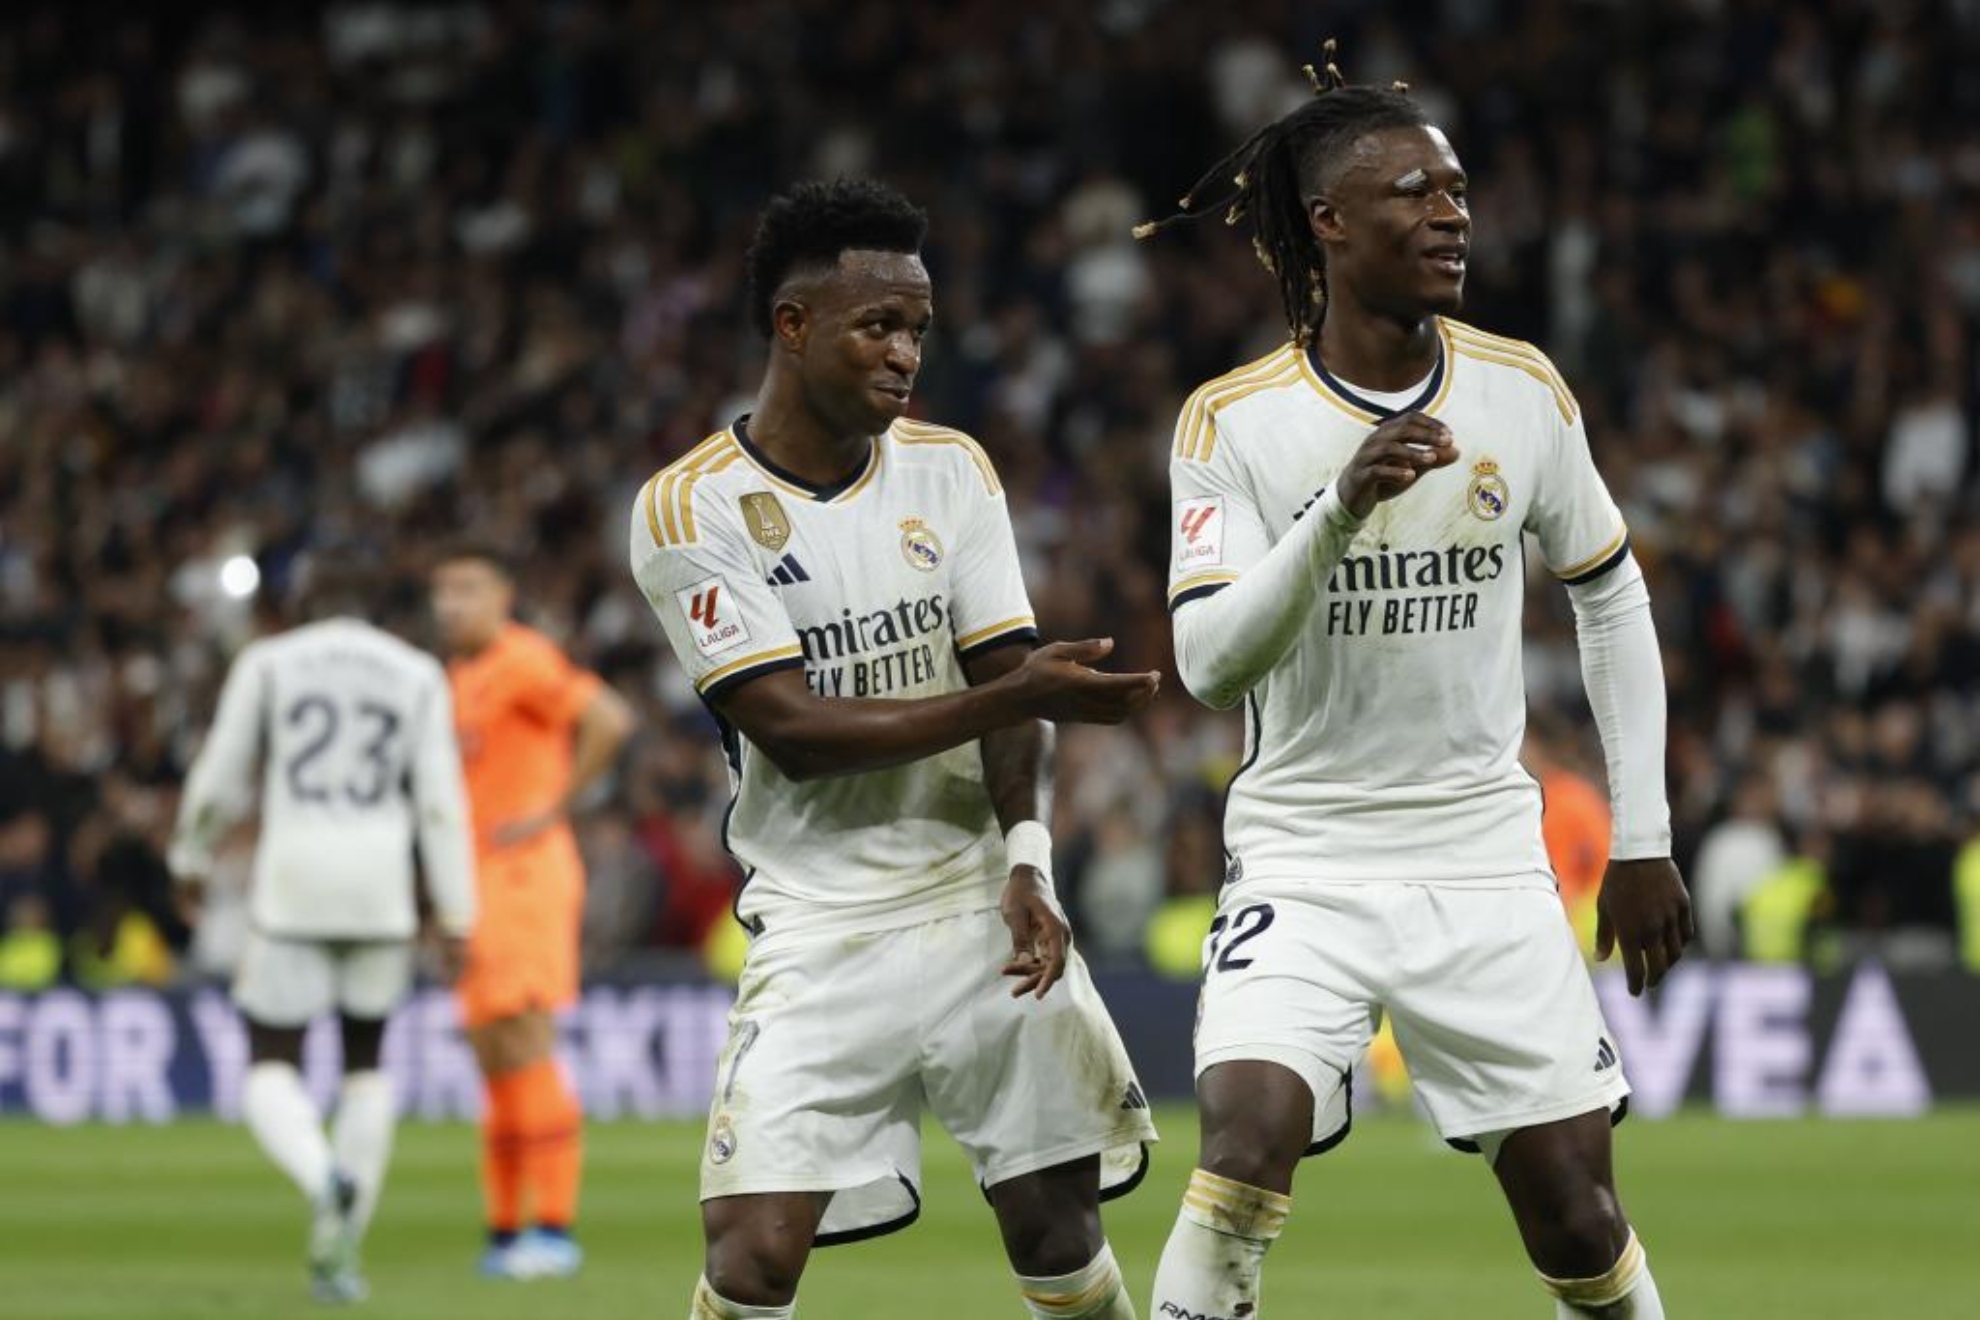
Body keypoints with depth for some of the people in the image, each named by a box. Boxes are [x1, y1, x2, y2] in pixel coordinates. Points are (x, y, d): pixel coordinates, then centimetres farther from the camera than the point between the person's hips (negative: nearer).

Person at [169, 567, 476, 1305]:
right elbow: (440, 801, 0)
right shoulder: (418, 677, 7)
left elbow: (220, 780, 3)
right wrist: (455, 918, 1)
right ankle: (339, 1255, 13)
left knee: (271, 1072, 3)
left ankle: (327, 1182, -30)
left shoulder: (267, 664, 3)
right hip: (382, 896, 2)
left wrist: (191, 862, 20)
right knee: (365, 1064, 20)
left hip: (291, 885, -2)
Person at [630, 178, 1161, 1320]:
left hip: (984, 909, 3)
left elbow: (1008, 677, 1)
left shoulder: (952, 470, 6)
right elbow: (793, 731, -15)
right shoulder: (693, 508, -8)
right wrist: (1017, 696, -22)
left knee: (1057, 1228, 3)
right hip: (822, 926, -3)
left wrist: (1027, 859, -17)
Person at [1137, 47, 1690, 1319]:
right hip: (1306, 864, -3)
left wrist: (1642, 835, 10)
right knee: (1250, 1134, -24)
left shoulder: (1522, 391, 0)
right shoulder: (1233, 422, -8)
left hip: (1488, 862, 3)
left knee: (1575, 1206, 2)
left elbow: (1611, 595, 13)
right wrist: (1341, 508, -32)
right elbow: (1210, 662, -17)